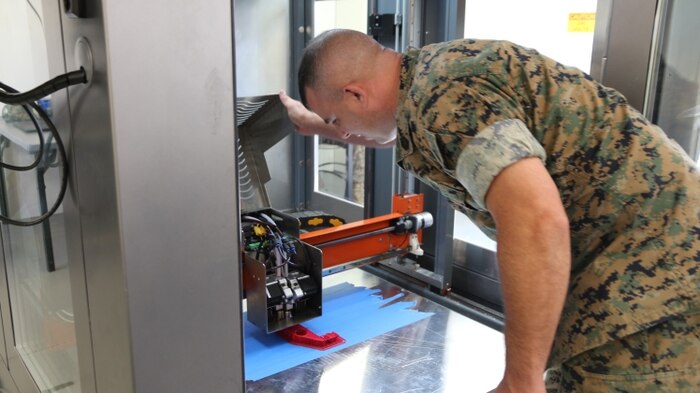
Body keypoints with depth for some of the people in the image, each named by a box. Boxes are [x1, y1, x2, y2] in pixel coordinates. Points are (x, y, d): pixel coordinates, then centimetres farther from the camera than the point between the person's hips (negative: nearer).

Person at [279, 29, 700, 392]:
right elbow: (405, 137, 33)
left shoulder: (439, 93, -21)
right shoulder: (439, 68, 10)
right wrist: (322, 125, 45)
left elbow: (537, 220, -34)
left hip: (649, 292, -10)